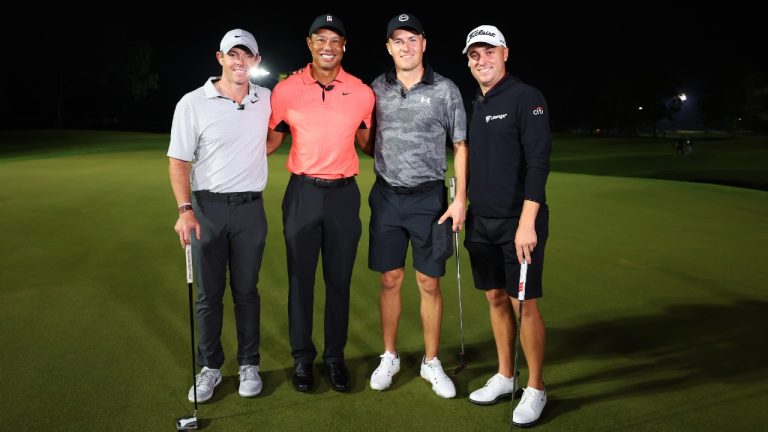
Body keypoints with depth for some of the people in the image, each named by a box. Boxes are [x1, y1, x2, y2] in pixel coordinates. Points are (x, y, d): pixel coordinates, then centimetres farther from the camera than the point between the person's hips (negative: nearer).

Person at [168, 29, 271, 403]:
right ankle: (210, 367, 20)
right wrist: (185, 210, -16)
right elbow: (179, 161, -5)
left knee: (246, 291, 9)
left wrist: (258, 150, 10)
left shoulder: (267, 99, 4)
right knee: (208, 293, 6)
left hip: (250, 207, 2)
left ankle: (249, 364, 21)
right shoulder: (192, 103, -5)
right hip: (206, 207, -1)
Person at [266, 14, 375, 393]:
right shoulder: (286, 89, -2)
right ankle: (302, 357, 23)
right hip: (302, 193, 0)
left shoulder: (362, 93, 0)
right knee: (300, 280, 8)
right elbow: (272, 139, 7)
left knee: (339, 282, 9)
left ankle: (335, 357, 24)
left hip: (344, 194, 1)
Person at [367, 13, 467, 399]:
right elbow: (366, 137, 13)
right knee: (390, 280, 8)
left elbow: (460, 146, 1)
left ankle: (431, 363, 20)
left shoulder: (445, 90, -1)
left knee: (429, 283, 4)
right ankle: (389, 357, 24)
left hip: (428, 197, -1)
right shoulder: (377, 88, 5)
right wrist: (378, 182, 3)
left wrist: (460, 199, -6)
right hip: (387, 196, 2)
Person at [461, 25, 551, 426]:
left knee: (524, 303, -1)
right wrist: (464, 207, 13)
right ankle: (505, 377, 26)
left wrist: (527, 222, -22)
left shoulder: (526, 98, -9)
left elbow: (538, 163, -16)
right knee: (496, 299, 12)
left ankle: (535, 389, 14)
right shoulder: (475, 105, 12)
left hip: (518, 222, -6)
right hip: (482, 221, 7)